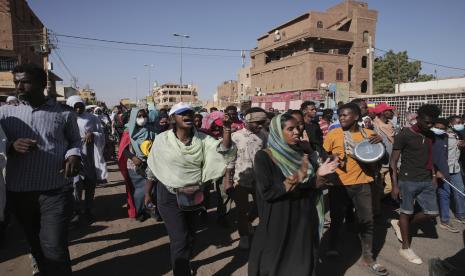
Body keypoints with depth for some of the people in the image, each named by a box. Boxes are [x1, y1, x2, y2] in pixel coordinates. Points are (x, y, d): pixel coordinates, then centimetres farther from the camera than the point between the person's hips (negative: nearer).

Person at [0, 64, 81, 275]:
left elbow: (75, 140, 10)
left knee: (54, 248, -5)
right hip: (18, 193, 3)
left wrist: (74, 155, -11)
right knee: (36, 246, 19)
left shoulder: (64, 113, 2)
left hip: (56, 191, -3)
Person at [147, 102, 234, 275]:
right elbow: (152, 169, 2)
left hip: (194, 196, 4)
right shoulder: (162, 139, -10)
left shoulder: (201, 139, -5)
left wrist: (227, 130, -35)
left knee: (189, 237, 21)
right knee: (180, 240, -6)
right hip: (170, 197, -3)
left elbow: (224, 149, -19)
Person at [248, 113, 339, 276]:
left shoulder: (299, 154, 5)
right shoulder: (263, 157, -13)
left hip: (303, 222, 6)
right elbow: (267, 193, -20)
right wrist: (296, 177, -22)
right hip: (278, 224, -5)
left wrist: (319, 174, -9)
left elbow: (309, 188, 8)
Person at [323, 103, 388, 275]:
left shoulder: (368, 134, 2)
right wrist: (331, 158, -18)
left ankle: (368, 257, 25)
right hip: (339, 184, -1)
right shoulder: (333, 134, -5)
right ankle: (333, 248, 37)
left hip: (362, 183, 2)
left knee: (367, 221, 7)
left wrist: (380, 144, -8)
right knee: (337, 218, 14)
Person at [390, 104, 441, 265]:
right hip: (408, 180, -6)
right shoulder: (404, 135, -12)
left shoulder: (430, 135, 8)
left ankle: (399, 224, 27)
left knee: (432, 212, 7)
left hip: (426, 181, 7)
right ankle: (405, 248, 19)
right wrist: (395, 185, -14)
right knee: (407, 212, 5)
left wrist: (433, 175, 11)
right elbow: (393, 161, -11)